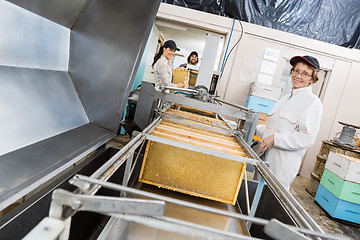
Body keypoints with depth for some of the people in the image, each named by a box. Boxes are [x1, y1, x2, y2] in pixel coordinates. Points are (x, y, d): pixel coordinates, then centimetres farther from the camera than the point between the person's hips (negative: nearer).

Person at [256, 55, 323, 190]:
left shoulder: (313, 102, -10)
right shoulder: (286, 98, 16)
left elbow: (307, 138, -18)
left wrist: (275, 139, -22)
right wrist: (256, 129, 14)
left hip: (284, 164, -7)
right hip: (267, 157, 7)